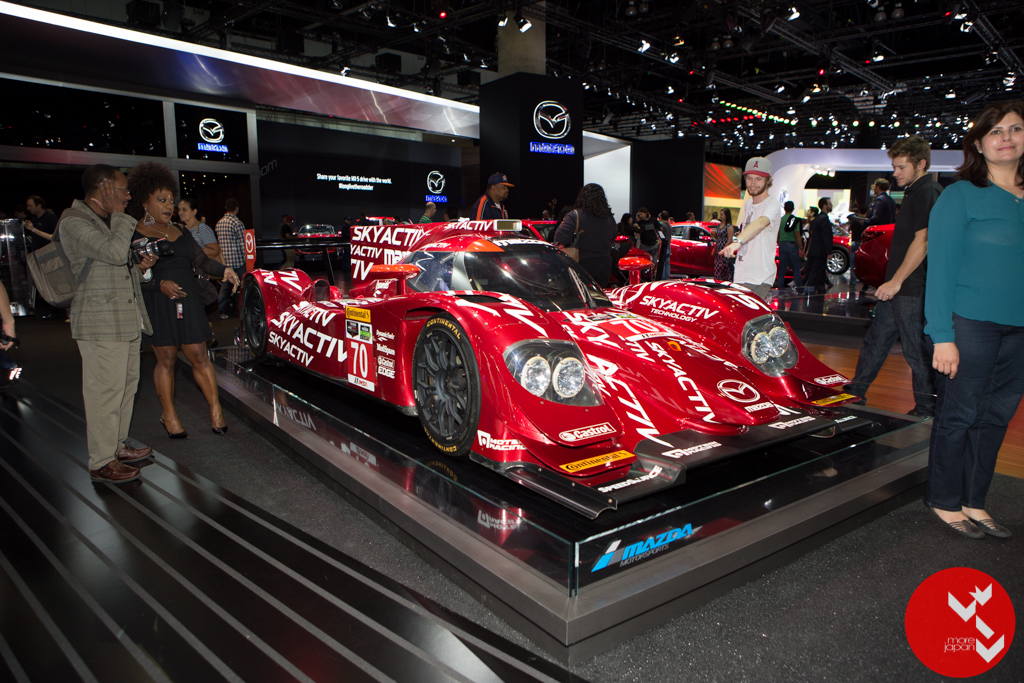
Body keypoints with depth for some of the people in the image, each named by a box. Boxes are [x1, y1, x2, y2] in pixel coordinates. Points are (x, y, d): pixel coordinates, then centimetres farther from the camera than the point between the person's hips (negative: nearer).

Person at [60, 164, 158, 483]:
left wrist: (140, 268, 7)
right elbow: (115, 252, -25)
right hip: (100, 323, -10)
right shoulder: (74, 221, -11)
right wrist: (120, 215, -12)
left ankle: (117, 445, 28)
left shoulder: (108, 221, 20)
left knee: (127, 383, 15)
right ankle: (102, 463, 3)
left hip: (127, 319, 10)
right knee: (105, 390, -6)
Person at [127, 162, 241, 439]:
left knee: (199, 356, 2)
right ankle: (169, 416, 15)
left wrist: (223, 271, -12)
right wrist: (159, 284, -23)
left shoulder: (180, 233, 15)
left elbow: (202, 260, 6)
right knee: (166, 360, 2)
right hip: (156, 305, -4)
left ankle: (215, 410, 6)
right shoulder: (133, 235, -3)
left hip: (188, 302, 4)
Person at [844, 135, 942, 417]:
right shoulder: (913, 192, 16)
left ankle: (926, 412, 11)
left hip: (912, 288, -10)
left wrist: (896, 281, -21)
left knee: (916, 349, -1)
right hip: (898, 286, 10)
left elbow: (922, 242, -21)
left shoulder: (928, 193, -14)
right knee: (875, 340, 14)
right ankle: (853, 394, 23)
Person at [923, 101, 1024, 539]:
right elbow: (940, 269, -10)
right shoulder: (960, 196, -5)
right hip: (970, 324, -6)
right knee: (958, 416, 1)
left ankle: (973, 502, 24)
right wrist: (942, 336, -15)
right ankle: (945, 502, 17)